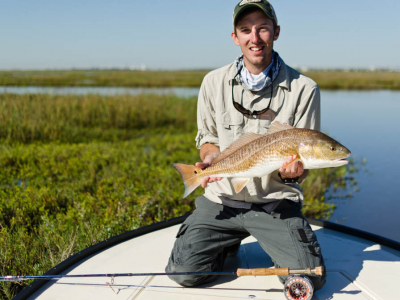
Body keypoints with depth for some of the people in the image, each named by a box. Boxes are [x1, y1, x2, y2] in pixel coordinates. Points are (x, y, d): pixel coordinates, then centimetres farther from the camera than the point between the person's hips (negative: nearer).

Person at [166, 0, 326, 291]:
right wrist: (209, 160, -7)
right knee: (184, 272, -11)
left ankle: (277, 246, 18)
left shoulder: (304, 89, -4)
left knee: (309, 279, -17)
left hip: (276, 203, -1)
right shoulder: (214, 82, 3)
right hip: (222, 198, 2)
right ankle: (229, 244, 22)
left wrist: (292, 171, -25)